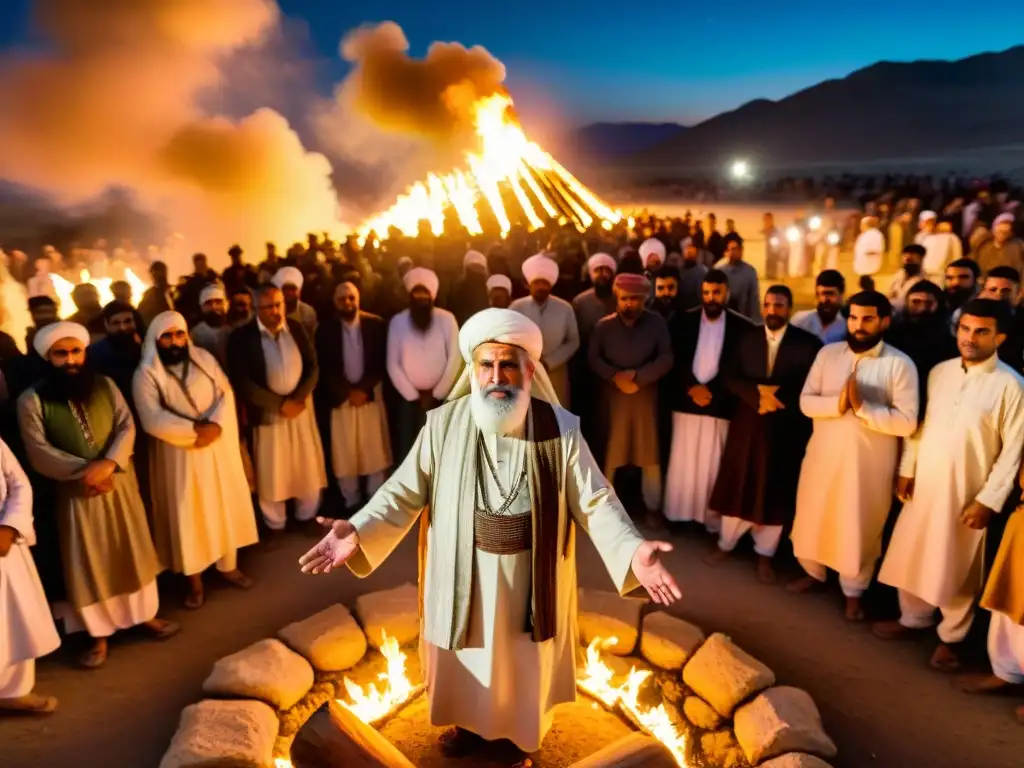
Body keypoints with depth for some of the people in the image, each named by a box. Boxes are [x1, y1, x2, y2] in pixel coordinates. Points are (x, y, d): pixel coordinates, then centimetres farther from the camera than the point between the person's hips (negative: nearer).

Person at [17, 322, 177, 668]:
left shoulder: (105, 385, 0)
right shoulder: (32, 400, -8)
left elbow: (127, 426, -7)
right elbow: (39, 453, -14)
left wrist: (109, 463, -23)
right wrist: (85, 470, -22)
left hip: (119, 482, 3)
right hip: (75, 491, -2)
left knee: (132, 551, 14)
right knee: (88, 563, 8)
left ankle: (146, 614, 33)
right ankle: (98, 635, 24)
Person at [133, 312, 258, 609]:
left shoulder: (205, 359, 2)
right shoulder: (146, 373, -8)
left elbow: (226, 394, -5)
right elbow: (153, 419, -18)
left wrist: (215, 425, -21)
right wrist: (195, 429, -21)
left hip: (218, 445, 3)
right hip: (178, 454, -3)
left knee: (226, 505, 12)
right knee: (187, 514, 5)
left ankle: (229, 565, 30)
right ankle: (195, 579, 20)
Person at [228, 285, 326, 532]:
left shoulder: (297, 328, 2)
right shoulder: (241, 337, -9)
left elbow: (313, 367, 1)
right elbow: (242, 383, -14)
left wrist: (297, 399, -14)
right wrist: (280, 403, -17)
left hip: (301, 407, 3)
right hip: (268, 412, -3)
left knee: (309, 468, 12)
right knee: (272, 473, 8)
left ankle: (307, 517, 32)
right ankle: (276, 526, 26)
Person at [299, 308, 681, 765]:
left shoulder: (560, 430, -16)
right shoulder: (443, 425, -13)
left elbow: (595, 501, -14)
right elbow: (405, 492, -9)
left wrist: (632, 551, -29)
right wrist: (357, 532, -23)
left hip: (530, 578, 0)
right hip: (463, 577, 1)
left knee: (523, 664, 22)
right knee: (465, 660, 24)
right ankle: (468, 721, 55)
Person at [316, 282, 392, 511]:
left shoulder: (376, 324, -2)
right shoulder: (326, 329, -1)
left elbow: (382, 362, -3)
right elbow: (325, 369, -4)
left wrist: (364, 389, -12)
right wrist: (347, 392, -12)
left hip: (371, 396, 0)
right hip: (341, 399, 0)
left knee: (375, 451, 9)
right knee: (345, 453, 6)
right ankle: (351, 502, 19)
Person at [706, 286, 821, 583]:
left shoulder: (808, 343, -5)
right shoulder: (747, 338, 6)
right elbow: (730, 378, 0)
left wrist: (778, 398, -17)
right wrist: (757, 394, -17)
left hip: (785, 429, -2)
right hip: (746, 424, 2)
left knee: (774, 493, 8)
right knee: (737, 487, 9)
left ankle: (765, 554, 23)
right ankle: (726, 544, 25)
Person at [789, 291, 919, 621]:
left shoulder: (900, 364, -9)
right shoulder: (828, 353, 0)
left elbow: (907, 422, -15)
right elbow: (806, 401, -4)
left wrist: (862, 407, -24)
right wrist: (837, 404, -22)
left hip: (869, 463, -3)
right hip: (823, 454, 3)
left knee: (860, 528, 11)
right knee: (813, 517, 17)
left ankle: (853, 592, 32)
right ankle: (813, 573, 41)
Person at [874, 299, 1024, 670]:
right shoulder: (940, 372, 3)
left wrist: (988, 500, -12)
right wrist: (906, 469, 5)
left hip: (967, 492, -4)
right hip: (923, 484, 4)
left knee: (957, 569, 11)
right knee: (911, 555, 15)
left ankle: (951, 636, 31)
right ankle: (913, 617, 37)